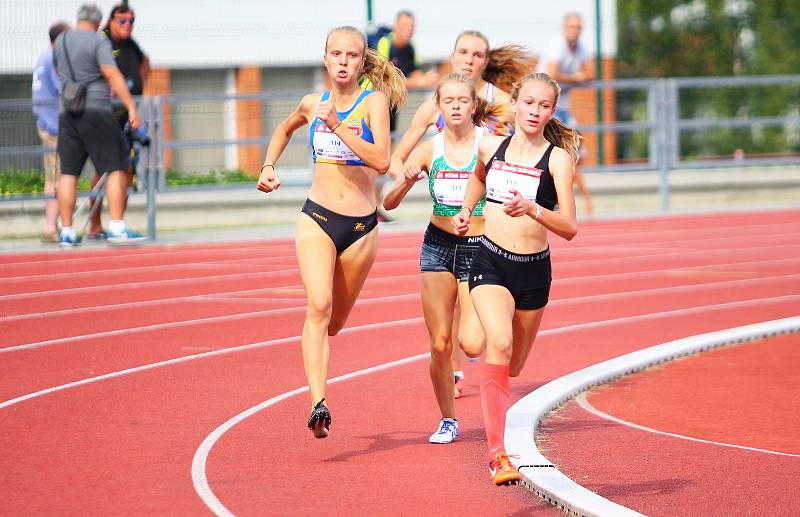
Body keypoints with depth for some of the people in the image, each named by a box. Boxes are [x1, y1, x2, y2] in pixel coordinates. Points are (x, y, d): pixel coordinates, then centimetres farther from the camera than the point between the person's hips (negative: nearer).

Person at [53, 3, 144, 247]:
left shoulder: (60, 41, 13)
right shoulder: (99, 41, -7)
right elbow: (112, 74, -18)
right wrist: (131, 107, -19)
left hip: (68, 114, 6)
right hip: (96, 111, -6)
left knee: (68, 173, 7)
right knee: (117, 168, -2)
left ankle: (67, 232, 4)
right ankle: (117, 227, -11)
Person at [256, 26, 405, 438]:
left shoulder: (374, 102, -6)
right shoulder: (313, 104, 6)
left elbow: (382, 160, -21)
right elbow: (285, 129, 30)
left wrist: (338, 127, -26)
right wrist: (268, 167, 17)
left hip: (361, 226, -1)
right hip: (317, 218, 1)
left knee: (334, 321, 13)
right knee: (318, 307, -20)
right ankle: (318, 405, -29)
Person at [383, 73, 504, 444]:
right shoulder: (429, 150, 1)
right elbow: (389, 203, 2)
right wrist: (406, 181, -18)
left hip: (480, 248, -2)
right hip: (438, 246, 2)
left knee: (472, 344, -16)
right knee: (440, 344, 0)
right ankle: (448, 420, 18)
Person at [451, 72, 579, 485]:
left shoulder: (557, 158, -7)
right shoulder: (491, 146, 2)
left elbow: (569, 228, -16)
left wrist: (532, 209, -32)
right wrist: (466, 210, 14)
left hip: (534, 270, 0)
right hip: (490, 263, 0)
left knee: (512, 366, 14)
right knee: (499, 344, -26)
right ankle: (497, 453, -31)